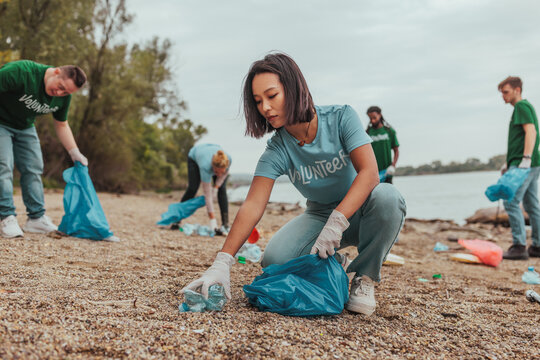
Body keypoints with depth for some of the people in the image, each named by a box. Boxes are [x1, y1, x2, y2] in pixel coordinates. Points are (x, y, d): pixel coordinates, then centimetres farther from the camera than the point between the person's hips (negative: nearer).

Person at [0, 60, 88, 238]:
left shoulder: (63, 97, -12)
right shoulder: (21, 72, -34)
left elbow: (61, 125, 2)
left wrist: (74, 152, -5)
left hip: (25, 128, 6)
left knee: (33, 168, 1)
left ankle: (37, 218, 7)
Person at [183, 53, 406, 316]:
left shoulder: (341, 117, -17)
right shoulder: (277, 151, -12)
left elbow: (369, 173, -29)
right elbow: (252, 206, -22)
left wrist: (336, 223, -41)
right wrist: (222, 262, -33)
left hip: (360, 211, -2)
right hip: (320, 214, 2)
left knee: (385, 196, -37)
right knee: (275, 259, -25)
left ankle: (364, 277, -13)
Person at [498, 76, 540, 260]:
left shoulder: (522, 106, -7)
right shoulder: (523, 107, 23)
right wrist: (508, 162, 30)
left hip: (524, 164, -10)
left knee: (511, 202, -12)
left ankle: (519, 246, -12)